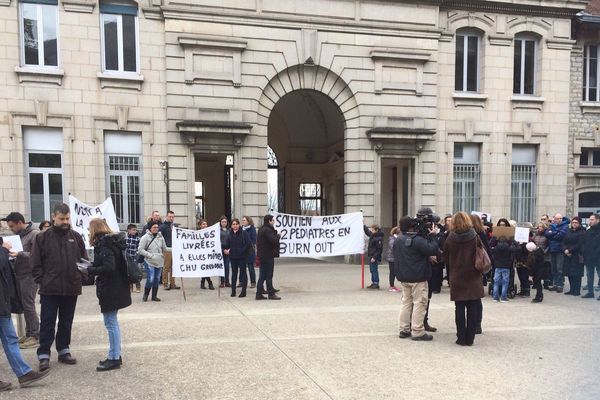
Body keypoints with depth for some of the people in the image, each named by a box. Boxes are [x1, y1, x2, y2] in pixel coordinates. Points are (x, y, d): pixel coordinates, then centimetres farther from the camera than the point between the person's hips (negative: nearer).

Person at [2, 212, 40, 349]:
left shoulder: (34, 234, -11)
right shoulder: (19, 235, 15)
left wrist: (20, 253, -23)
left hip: (29, 275, -8)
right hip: (20, 275, 8)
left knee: (29, 305, -5)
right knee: (24, 305, 11)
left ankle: (36, 336, 1)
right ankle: (29, 334, 20)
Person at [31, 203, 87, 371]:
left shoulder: (76, 237, 6)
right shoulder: (43, 237, -2)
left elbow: (84, 260, 12)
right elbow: (35, 263, -1)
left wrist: (79, 277, 1)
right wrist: (41, 281, -8)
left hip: (71, 288, 3)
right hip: (49, 289, -3)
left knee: (66, 322, 14)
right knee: (47, 323, 3)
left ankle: (64, 351, 25)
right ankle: (44, 355, 11)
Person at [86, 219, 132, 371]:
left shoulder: (104, 245, -17)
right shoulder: (112, 241, 12)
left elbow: (108, 268, -25)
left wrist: (89, 270, -16)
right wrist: (91, 266, 8)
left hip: (110, 290, -10)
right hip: (116, 288, 10)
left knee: (110, 323, -3)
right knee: (113, 322, 16)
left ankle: (114, 358, 4)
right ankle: (116, 355, 25)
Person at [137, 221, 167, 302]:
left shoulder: (160, 237, 6)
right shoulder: (145, 237, -6)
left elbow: (164, 248, 18)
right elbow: (140, 250, -9)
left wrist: (163, 255, 8)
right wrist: (150, 255, -14)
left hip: (159, 262, 5)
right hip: (149, 262, -5)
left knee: (157, 279, 8)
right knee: (150, 279, -9)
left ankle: (154, 296, 20)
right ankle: (145, 295, 11)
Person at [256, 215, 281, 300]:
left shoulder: (261, 229, 13)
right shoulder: (268, 230, -17)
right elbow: (274, 241, -25)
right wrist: (278, 235, -4)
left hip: (262, 255, 9)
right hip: (268, 255, -9)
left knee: (262, 276, 11)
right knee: (269, 275, -1)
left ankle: (259, 294, 13)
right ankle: (271, 294, 6)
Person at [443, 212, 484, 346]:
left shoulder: (450, 238, -7)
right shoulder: (475, 237, -8)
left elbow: (445, 258, 2)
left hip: (457, 279, 0)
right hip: (473, 279, 0)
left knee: (459, 309, 7)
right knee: (473, 309, 7)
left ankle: (461, 338, 10)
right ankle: (470, 338, 11)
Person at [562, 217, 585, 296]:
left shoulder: (582, 232, -5)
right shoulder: (569, 232, 16)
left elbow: (579, 244, -15)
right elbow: (564, 242, 11)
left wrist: (570, 250, -16)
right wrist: (565, 250, -8)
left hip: (577, 256, -6)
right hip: (568, 256, 6)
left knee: (576, 274, -5)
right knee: (569, 273, 8)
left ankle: (577, 291, 0)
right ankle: (572, 289, 16)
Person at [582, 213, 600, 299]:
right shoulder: (588, 232, 12)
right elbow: (584, 244, 12)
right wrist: (583, 255, 3)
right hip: (588, 258, 6)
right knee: (589, 276, 12)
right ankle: (590, 292, 20)